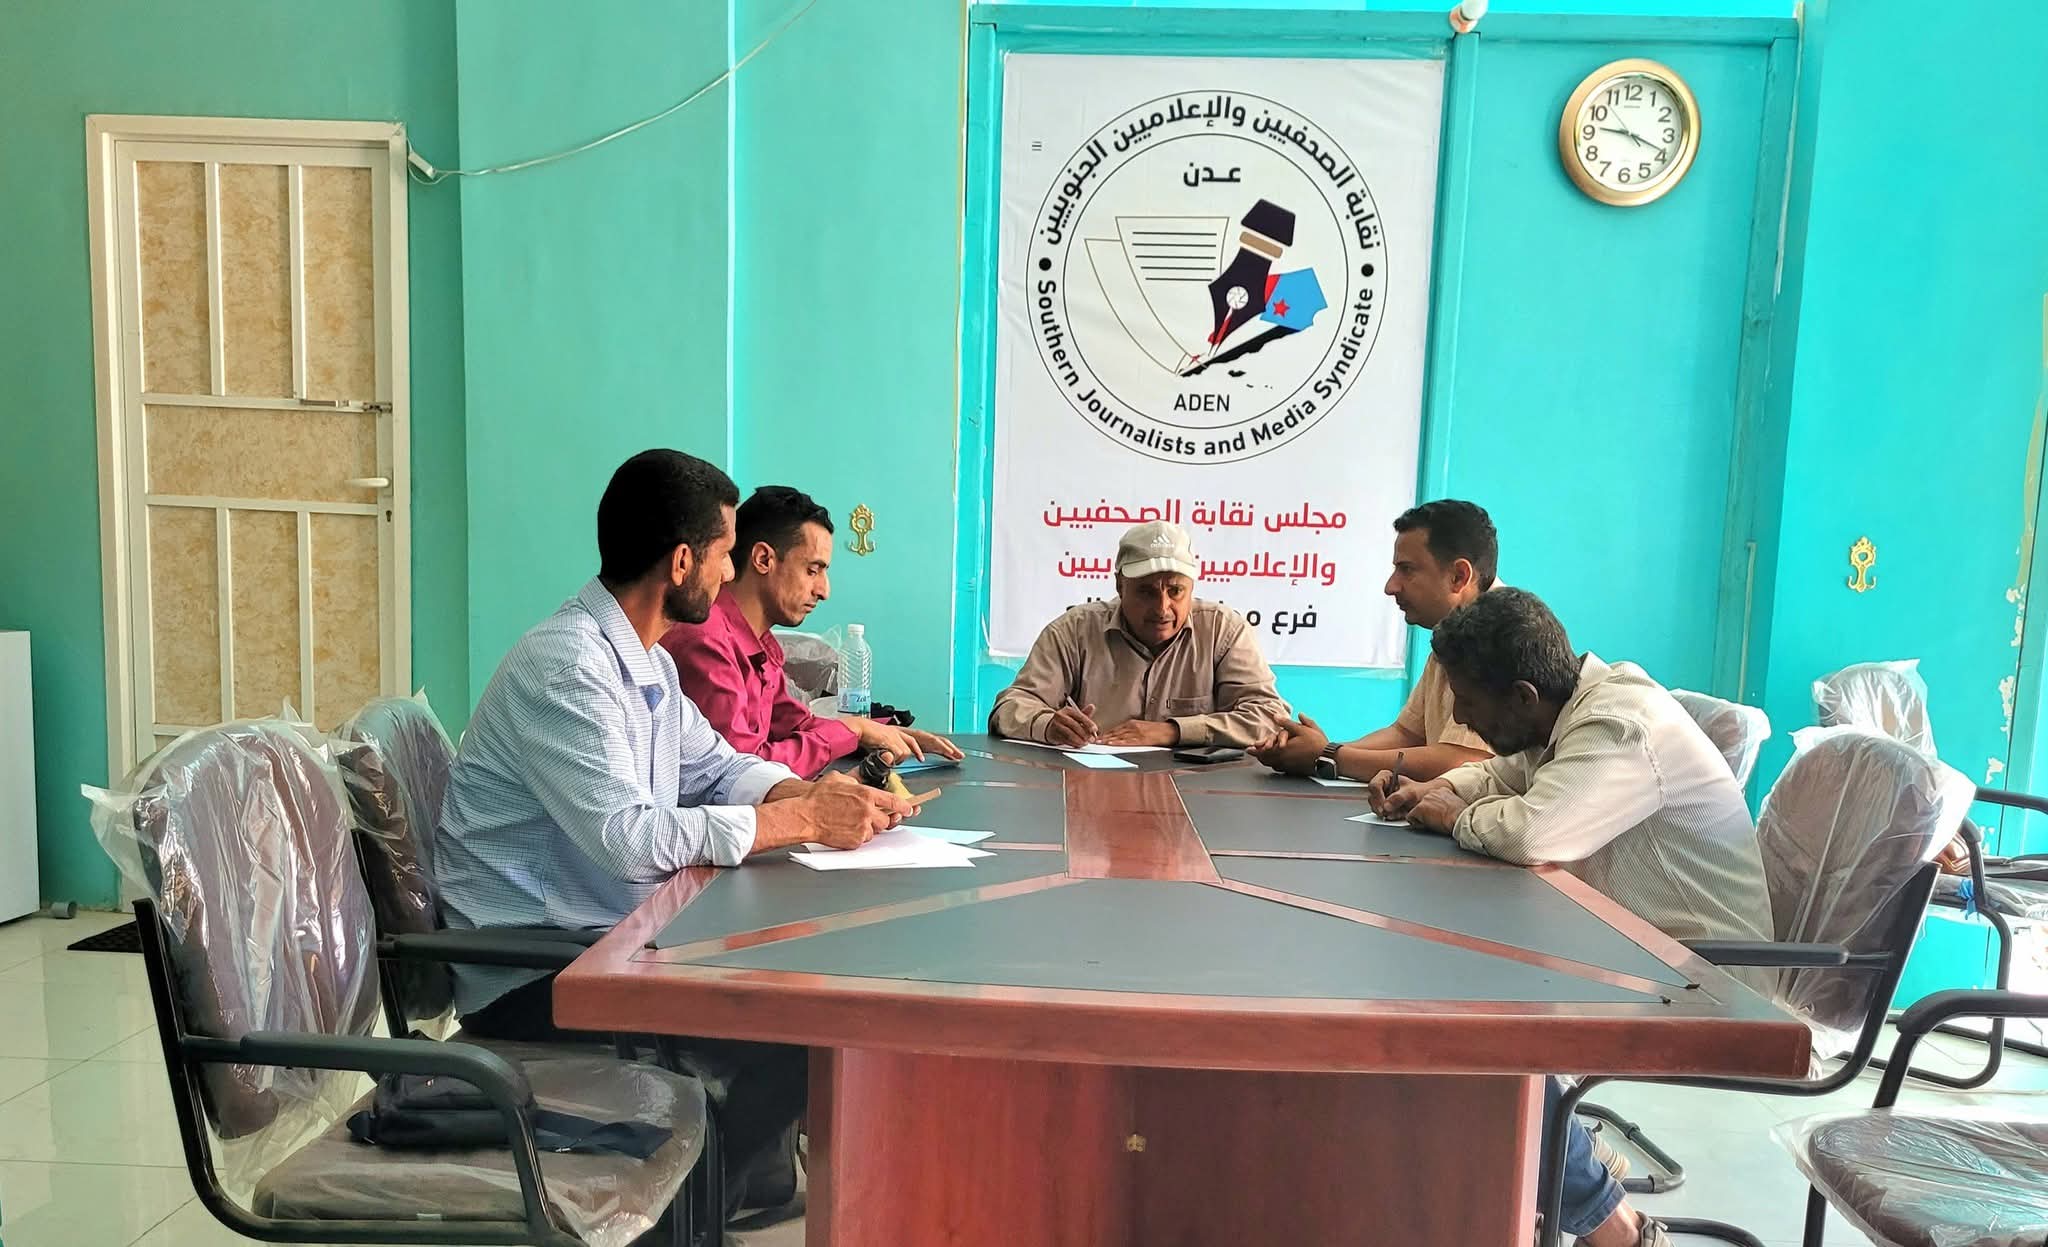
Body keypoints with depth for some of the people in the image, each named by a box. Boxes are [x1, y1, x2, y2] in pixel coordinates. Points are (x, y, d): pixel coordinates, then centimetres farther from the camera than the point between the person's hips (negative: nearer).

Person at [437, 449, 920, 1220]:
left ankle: (748, 1164, 23)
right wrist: (799, 821, -26)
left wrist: (813, 794, -6)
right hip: (532, 972, -10)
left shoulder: (646, 662, 9)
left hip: (608, 935, 10)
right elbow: (626, 836, -31)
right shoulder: (565, 666, -23)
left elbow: (715, 767, 14)